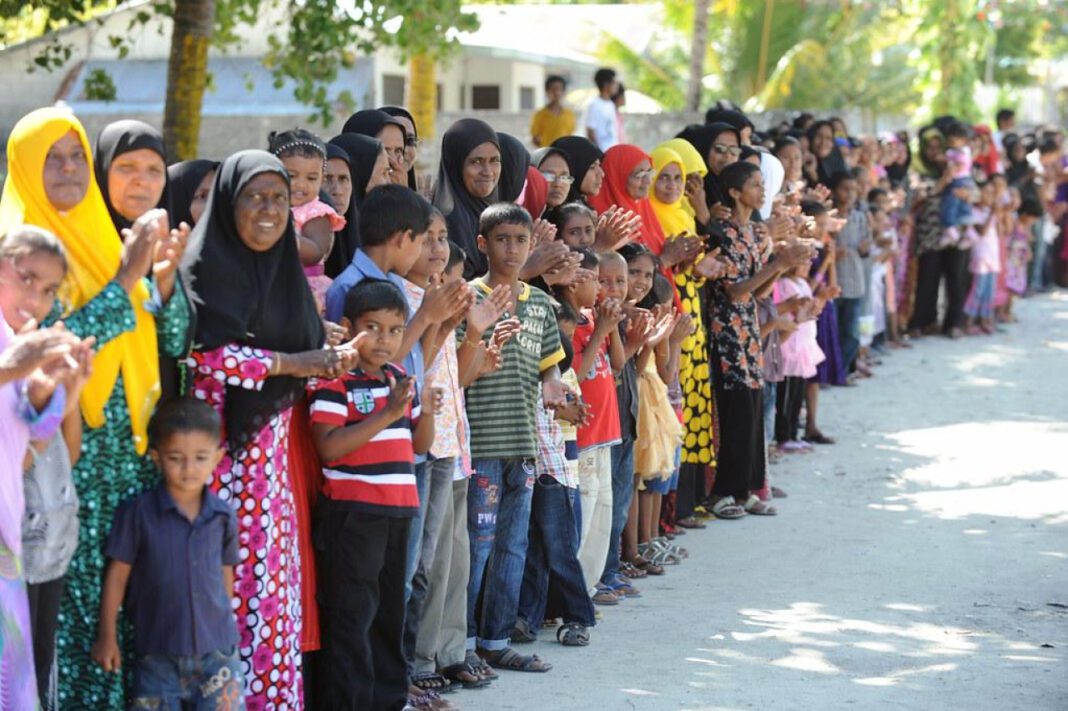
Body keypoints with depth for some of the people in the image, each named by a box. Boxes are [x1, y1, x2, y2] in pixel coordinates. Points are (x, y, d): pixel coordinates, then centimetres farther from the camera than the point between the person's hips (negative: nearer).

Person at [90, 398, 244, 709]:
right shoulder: (137, 512, -8)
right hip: (156, 654, -2)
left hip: (216, 651, 2)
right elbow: (117, 575, -2)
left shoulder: (223, 515, 0)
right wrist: (107, 636, 0)